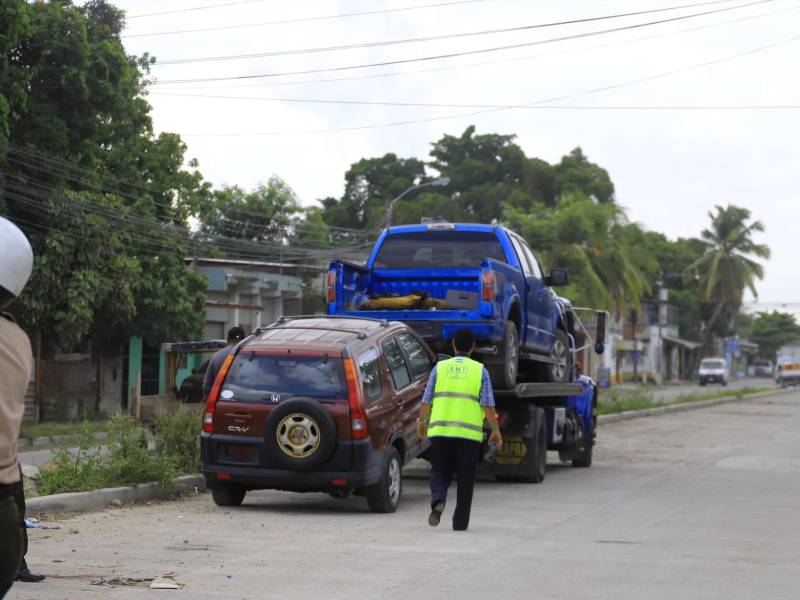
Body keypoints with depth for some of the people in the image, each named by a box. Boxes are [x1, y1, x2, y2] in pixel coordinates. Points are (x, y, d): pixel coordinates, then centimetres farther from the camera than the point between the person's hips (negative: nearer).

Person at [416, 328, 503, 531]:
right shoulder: (480, 371, 2)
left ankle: (438, 500, -15)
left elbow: (426, 401, 6)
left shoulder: (440, 368, 5)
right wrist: (495, 430, 6)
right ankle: (460, 522, 10)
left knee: (439, 471, 14)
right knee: (465, 478, 9)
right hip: (469, 434, -1)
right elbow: (488, 405, -3)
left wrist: (421, 422, 21)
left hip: (440, 431, 1)